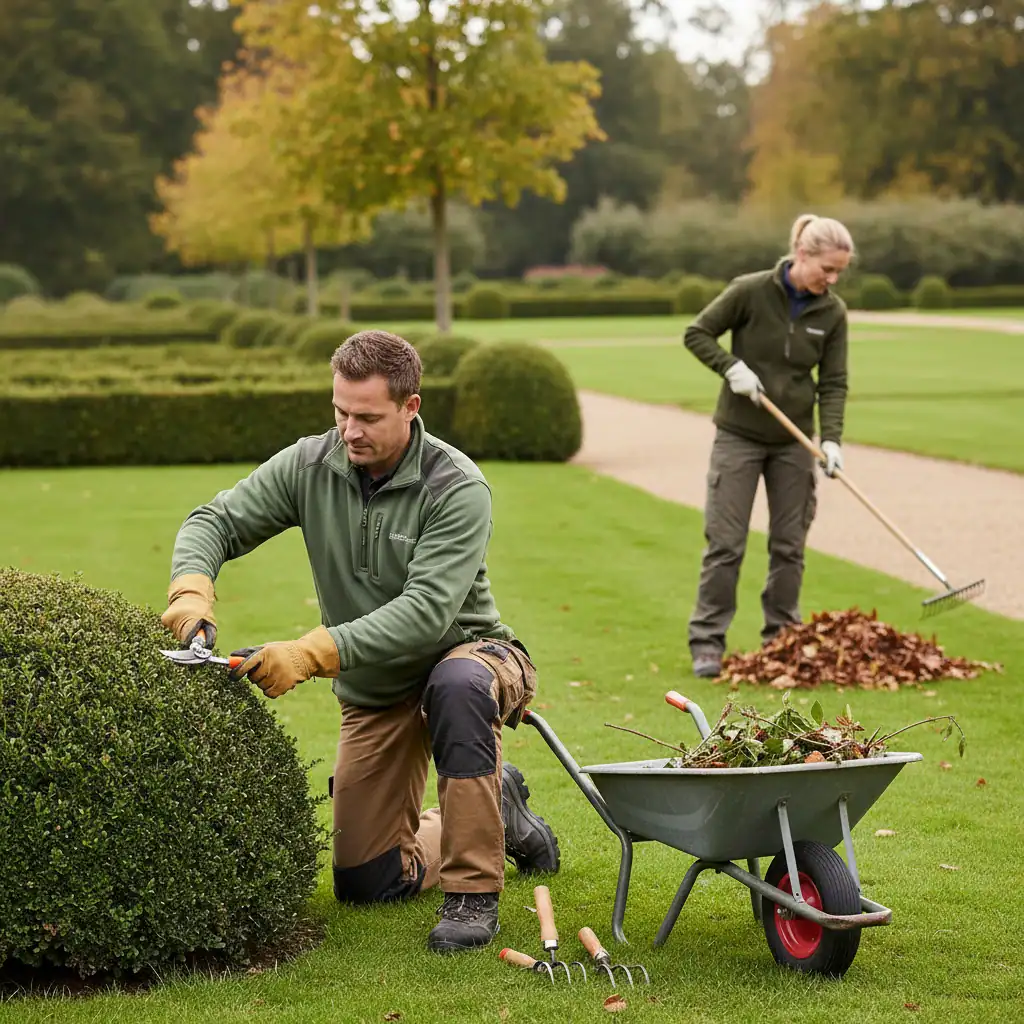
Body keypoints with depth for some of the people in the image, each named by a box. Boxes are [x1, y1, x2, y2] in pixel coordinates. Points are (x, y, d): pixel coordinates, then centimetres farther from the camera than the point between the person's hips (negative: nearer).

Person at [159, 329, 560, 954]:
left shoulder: (458, 487, -25)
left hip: (469, 651, -5)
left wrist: (313, 652, -43)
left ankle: (474, 892, -30)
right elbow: (216, 521, -6)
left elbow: (426, 610, -34)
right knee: (363, 883, 4)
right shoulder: (309, 466, -10)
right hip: (374, 690, 5)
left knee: (457, 682, -44)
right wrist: (192, 589, -29)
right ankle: (499, 812, 31)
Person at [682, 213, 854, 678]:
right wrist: (731, 366, -19)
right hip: (739, 434, -3)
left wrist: (831, 439, -15)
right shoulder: (750, 291, -13)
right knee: (725, 542, -4)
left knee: (789, 545, 6)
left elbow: (833, 382, -2)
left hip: (793, 440, 3)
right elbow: (697, 333, -4)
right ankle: (707, 641, 2)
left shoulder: (833, 312, -3)